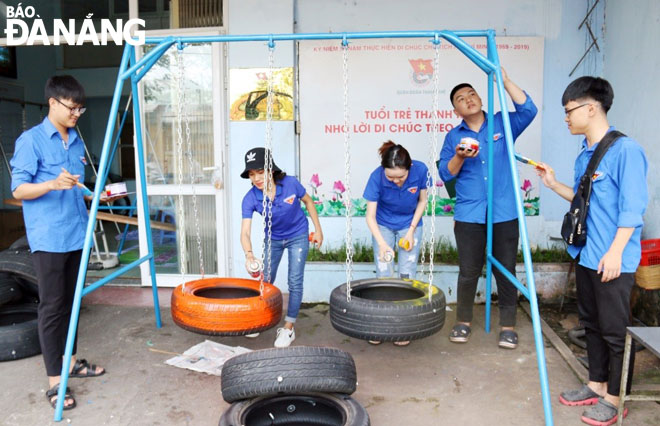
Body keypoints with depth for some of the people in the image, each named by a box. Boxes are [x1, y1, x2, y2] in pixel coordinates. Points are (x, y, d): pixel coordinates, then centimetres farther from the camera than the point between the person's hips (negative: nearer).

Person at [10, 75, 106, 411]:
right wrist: (52, 184, -26)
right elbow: (18, 189, -10)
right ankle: (54, 380, 7)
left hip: (76, 234, 6)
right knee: (52, 305, -2)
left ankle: (69, 361, 29)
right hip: (48, 238, -6)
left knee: (70, 301, 15)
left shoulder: (76, 141, 13)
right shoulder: (30, 140, -7)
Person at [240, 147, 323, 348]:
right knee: (266, 281, 11)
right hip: (273, 239, 2)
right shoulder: (250, 198, -26)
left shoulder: (290, 183, -28)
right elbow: (245, 231, -32)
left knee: (295, 282, -3)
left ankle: (288, 328, 13)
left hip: (298, 236, -2)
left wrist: (318, 230, -4)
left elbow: (308, 201, -7)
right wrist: (249, 254, -52)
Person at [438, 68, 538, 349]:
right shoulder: (453, 136, 10)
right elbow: (445, 173, 5)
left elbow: (528, 110, -10)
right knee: (468, 271, 5)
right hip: (469, 215, 1)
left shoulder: (502, 124, 8)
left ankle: (508, 326, 18)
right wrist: (460, 157, -14)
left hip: (504, 213, 0)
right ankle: (463, 321, 22)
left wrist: (505, 81, -14)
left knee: (505, 270, 5)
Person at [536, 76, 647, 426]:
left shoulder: (625, 150, -14)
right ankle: (597, 385, 32)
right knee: (591, 323, 17)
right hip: (586, 254, 9)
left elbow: (632, 208, -17)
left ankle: (614, 397, 19)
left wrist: (615, 252, -19)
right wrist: (554, 184, 9)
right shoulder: (585, 153, 11)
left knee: (615, 330, 4)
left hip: (612, 260, -9)